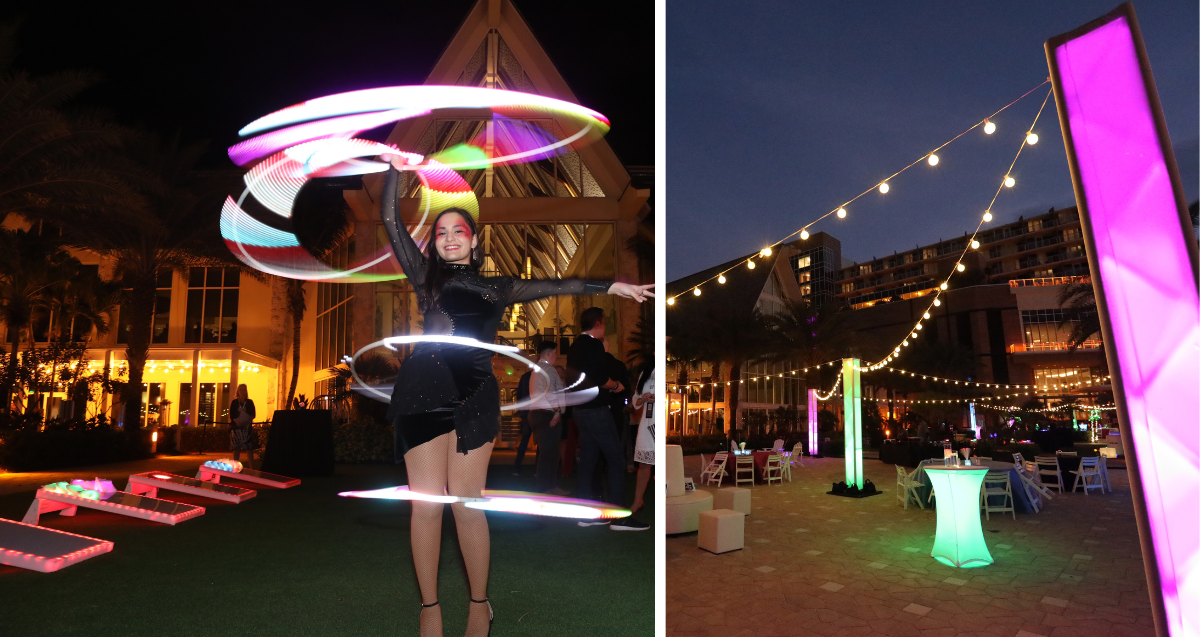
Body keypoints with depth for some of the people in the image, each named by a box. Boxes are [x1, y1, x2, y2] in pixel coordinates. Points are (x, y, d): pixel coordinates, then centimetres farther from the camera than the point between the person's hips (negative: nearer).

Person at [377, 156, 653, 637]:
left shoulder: (496, 288, 20)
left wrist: (614, 286, 15)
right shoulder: (425, 276, 20)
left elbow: (554, 285, 16)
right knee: (426, 503, -1)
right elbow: (391, 222, 19)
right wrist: (394, 168, 15)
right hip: (423, 391, 1)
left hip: (473, 396, -1)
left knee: (466, 501, -3)